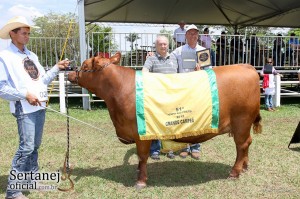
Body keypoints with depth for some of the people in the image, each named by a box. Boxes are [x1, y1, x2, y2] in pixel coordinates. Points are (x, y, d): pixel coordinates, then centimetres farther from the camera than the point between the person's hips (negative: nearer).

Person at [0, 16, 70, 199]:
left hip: (40, 106, 7)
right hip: (24, 108, -7)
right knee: (27, 147, -10)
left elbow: (43, 80, 16)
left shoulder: (32, 55, 14)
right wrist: (25, 94, -19)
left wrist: (57, 68, 5)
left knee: (35, 145, 15)